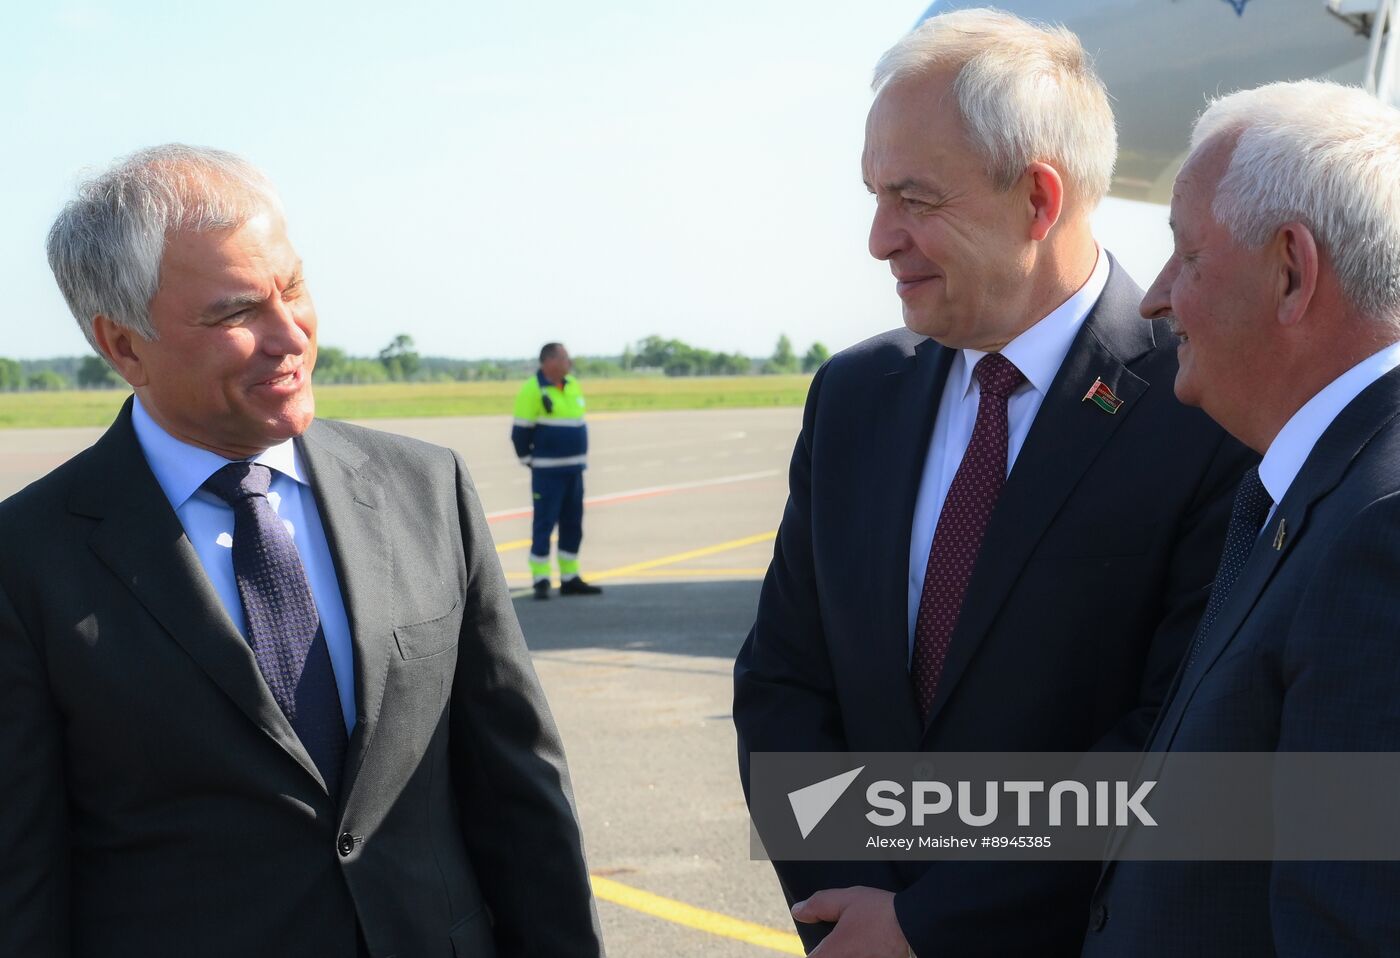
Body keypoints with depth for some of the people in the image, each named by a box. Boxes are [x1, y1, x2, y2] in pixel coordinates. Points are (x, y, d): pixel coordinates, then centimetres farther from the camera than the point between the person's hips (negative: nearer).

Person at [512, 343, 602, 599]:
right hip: (547, 472, -7)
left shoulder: (572, 386, 11)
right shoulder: (533, 390, -12)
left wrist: (581, 458, 16)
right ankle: (541, 582, 0)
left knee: (572, 525, 10)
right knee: (544, 525, -4)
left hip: (574, 469, 7)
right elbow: (520, 432, -10)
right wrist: (530, 461, -4)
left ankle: (570, 579, 17)